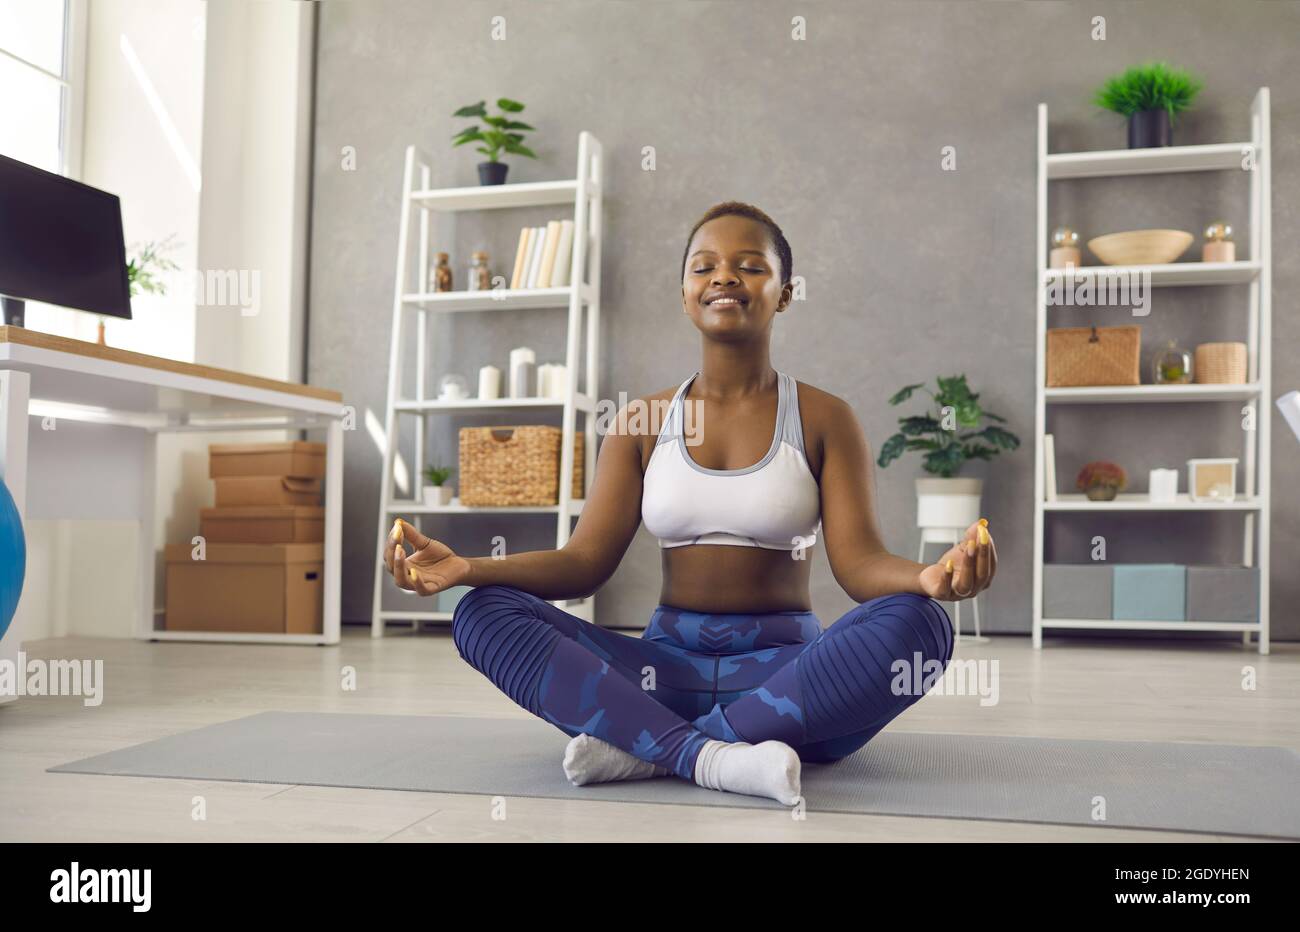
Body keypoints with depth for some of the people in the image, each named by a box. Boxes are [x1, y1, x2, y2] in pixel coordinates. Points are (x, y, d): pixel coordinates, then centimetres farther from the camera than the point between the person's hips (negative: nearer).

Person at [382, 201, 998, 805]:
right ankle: (710, 756, -35)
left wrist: (927, 577, -32)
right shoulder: (642, 422, 9)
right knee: (483, 613, -19)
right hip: (667, 664, 2)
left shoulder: (824, 419, 4)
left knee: (915, 622, -32)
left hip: (783, 669, -1)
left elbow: (859, 561, -7)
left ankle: (643, 745, -29)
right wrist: (466, 568, -15)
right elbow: (585, 562, 2)